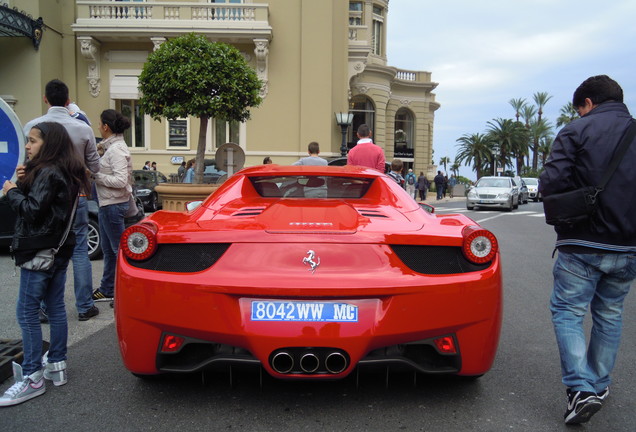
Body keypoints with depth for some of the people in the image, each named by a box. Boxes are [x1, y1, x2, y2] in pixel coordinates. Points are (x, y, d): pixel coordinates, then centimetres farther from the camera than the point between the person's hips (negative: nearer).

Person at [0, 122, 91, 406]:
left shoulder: (48, 173, -16)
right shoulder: (64, 172, 12)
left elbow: (33, 210, -22)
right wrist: (24, 183, 1)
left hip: (41, 251, -10)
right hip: (59, 248, 10)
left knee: (26, 313, -2)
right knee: (55, 308, 14)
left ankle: (33, 378, 5)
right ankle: (57, 366, 24)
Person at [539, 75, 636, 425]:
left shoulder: (577, 131, -7)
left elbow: (550, 184, -16)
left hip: (583, 245, -5)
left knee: (567, 311, 5)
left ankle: (582, 388, -5)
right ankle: (599, 384, 30)